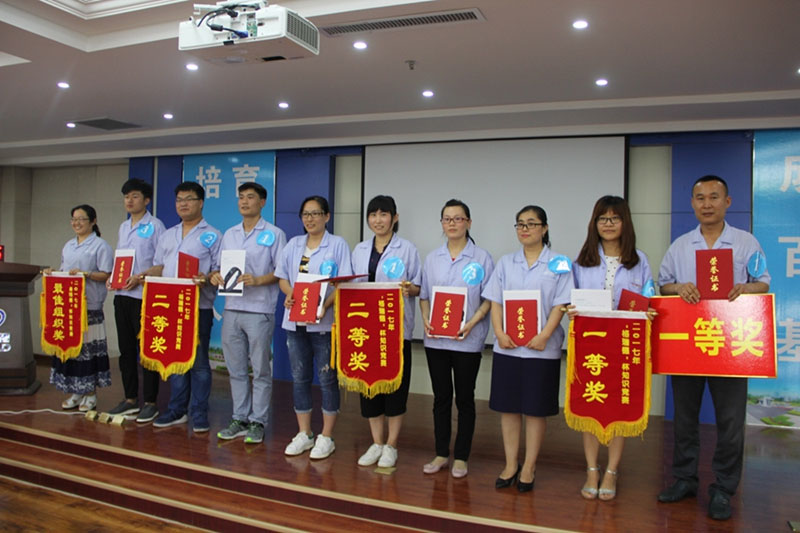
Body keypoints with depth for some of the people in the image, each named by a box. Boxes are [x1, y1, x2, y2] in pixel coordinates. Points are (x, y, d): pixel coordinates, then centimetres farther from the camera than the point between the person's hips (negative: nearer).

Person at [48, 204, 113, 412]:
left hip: (90, 306, -7)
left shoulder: (100, 246, -4)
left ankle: (90, 393, 7)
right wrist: (53, 273, 2)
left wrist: (86, 274, -21)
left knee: (88, 347, -3)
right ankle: (74, 391, 19)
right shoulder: (68, 245, 18)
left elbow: (107, 275, -9)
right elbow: (64, 270, 23)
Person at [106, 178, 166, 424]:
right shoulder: (123, 227, 17)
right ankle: (130, 399, 23)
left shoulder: (155, 226, -5)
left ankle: (150, 403, 7)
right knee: (126, 349, 12)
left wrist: (140, 278, -19)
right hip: (122, 295, 7)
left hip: (144, 296, -7)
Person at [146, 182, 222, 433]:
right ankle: (176, 411, 22)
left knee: (198, 361, 1)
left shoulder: (212, 235, 0)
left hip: (199, 306, -5)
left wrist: (206, 278, -25)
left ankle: (199, 414, 9)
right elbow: (159, 266, 20)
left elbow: (220, 270, -5)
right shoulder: (168, 235, 18)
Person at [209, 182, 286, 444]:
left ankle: (257, 422, 12)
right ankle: (240, 418, 22)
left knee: (260, 370, 2)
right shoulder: (229, 234, 16)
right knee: (236, 369, 11)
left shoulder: (274, 234, -1)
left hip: (259, 311, -5)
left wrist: (257, 280, -20)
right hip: (231, 308, 6)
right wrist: (215, 275, -3)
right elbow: (220, 265, 19)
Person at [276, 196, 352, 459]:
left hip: (324, 322, -5)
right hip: (295, 321, 5)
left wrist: (324, 306, -22)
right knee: (299, 378, 10)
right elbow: (282, 277, 15)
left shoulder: (338, 244, -1)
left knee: (327, 379, 1)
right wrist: (289, 295, -7)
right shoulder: (293, 244, 13)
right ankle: (304, 434, 22)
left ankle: (326, 437, 12)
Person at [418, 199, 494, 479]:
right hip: (435, 339, 4)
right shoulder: (433, 258, 10)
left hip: (467, 340, -3)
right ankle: (441, 454, 22)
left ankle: (461, 457, 18)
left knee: (464, 398, 6)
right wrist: (426, 320, -4)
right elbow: (424, 295, 13)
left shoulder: (482, 258, -2)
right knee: (441, 397, 11)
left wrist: (471, 324, -17)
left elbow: (489, 298, -4)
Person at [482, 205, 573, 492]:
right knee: (508, 406, 8)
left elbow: (559, 305, -5)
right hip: (507, 346, 3)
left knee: (536, 409, 4)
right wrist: (499, 333, -8)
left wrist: (544, 336, -17)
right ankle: (510, 465, 20)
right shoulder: (505, 263, 10)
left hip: (541, 348, -3)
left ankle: (529, 467, 17)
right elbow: (495, 301, 7)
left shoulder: (558, 264, 1)